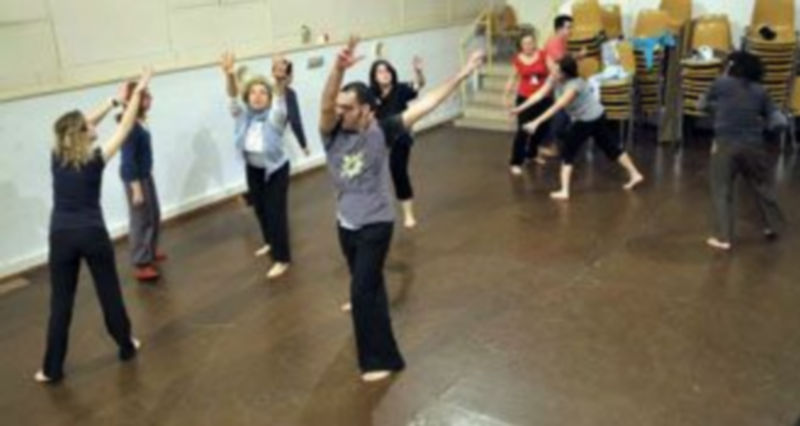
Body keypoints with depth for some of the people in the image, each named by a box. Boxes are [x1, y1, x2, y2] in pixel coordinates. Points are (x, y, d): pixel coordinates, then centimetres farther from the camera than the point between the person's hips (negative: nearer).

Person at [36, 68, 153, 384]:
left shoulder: (57, 156, 1)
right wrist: (138, 92, 7)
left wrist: (114, 101, 20)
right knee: (109, 293, 14)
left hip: (61, 237, 3)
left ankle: (52, 369, 14)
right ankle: (126, 346, 30)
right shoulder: (95, 159, -9)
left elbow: (82, 123, 14)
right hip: (92, 234, -3)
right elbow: (125, 127, -2)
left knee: (60, 303, 8)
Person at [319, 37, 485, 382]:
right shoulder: (333, 133, -10)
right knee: (365, 285, 26)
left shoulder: (381, 132, -14)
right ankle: (366, 308, 56)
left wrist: (461, 75, -12)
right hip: (346, 223, 4)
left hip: (375, 224, -4)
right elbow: (325, 104, -31)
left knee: (363, 291, -8)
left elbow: (425, 105, -12)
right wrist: (339, 68, -50)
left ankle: (382, 359, 6)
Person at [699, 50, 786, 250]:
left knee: (722, 191, 3)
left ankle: (722, 237, -2)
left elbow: (704, 105, 16)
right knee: (763, 186, 21)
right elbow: (779, 121, 3)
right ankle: (773, 226, 36)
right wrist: (761, 122, 20)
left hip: (725, 145, -2)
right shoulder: (760, 91, 6)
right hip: (754, 145, 3)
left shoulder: (721, 84, 1)